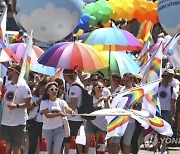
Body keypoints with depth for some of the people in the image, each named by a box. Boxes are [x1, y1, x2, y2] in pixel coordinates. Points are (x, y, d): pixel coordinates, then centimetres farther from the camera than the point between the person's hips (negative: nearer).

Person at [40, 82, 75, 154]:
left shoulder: (61, 102, 3)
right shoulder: (44, 103, -1)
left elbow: (67, 108, -17)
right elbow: (47, 115, -16)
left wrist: (71, 111, -41)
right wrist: (59, 114, -31)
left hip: (59, 129, 0)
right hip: (47, 129, 0)